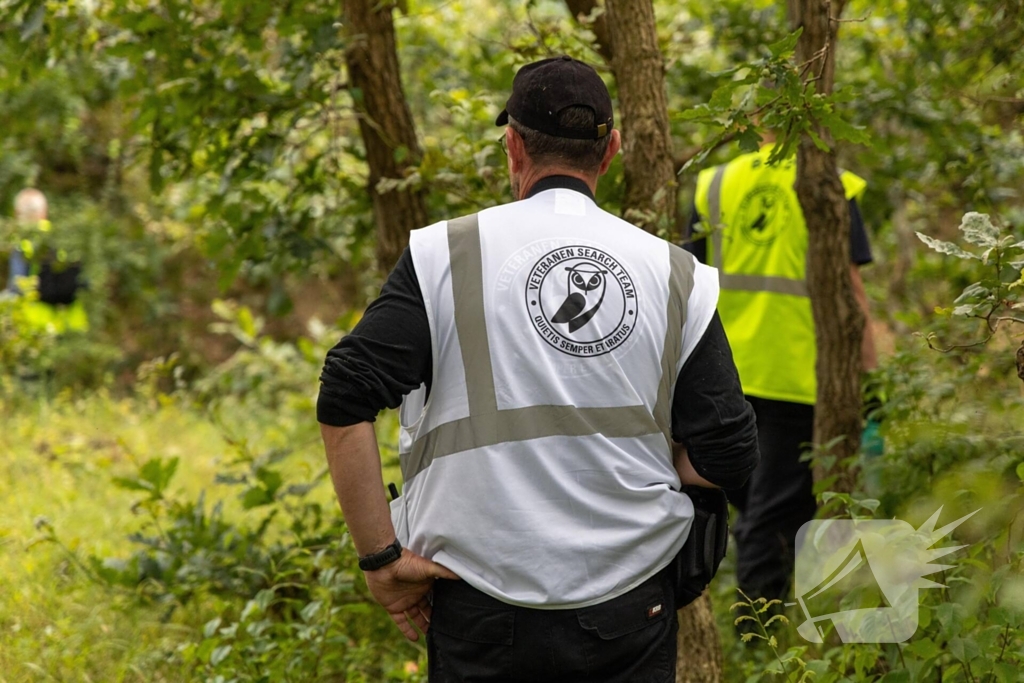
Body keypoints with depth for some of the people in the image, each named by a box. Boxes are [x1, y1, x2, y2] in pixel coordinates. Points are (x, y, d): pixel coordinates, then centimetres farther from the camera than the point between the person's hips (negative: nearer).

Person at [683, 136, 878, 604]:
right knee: (776, 513, 0)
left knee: (751, 505, 17)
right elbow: (849, 288, -8)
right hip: (796, 378, -4)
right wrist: (868, 373, -3)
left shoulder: (714, 185, 8)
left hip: (723, 376, 4)